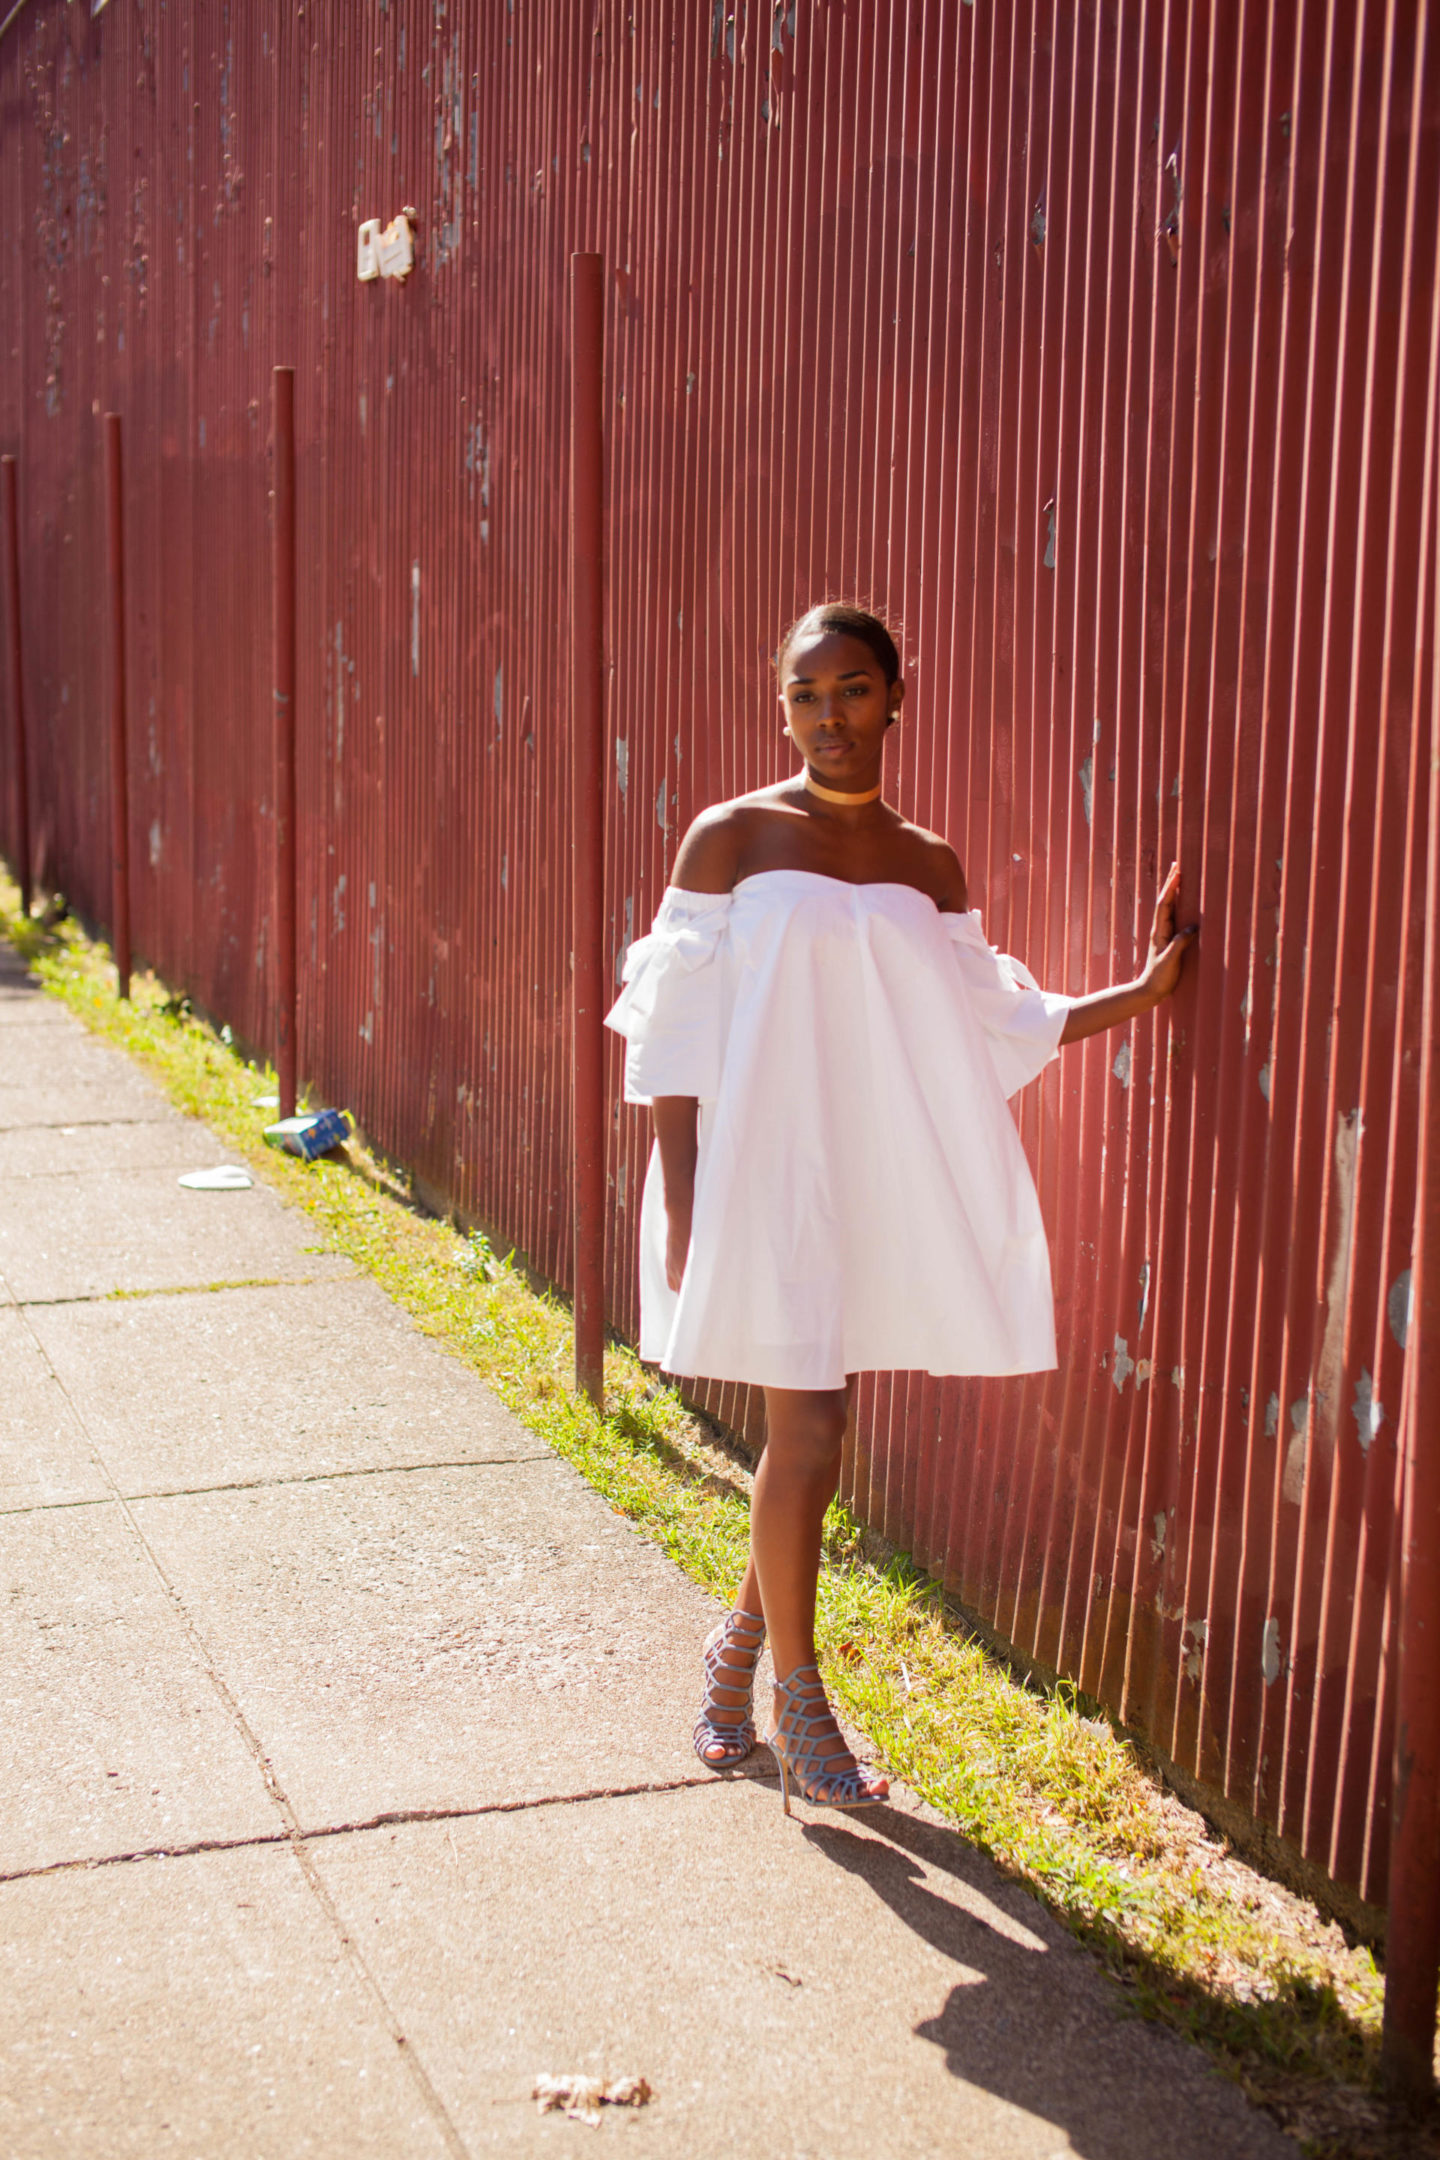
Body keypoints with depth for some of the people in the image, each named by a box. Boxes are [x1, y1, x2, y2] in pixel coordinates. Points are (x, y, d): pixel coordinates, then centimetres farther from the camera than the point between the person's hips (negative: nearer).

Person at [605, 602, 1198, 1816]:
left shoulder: (928, 868, 8)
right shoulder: (731, 840, -4)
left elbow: (987, 1028, 12)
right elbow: (676, 1033, -5)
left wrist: (1140, 994, 6)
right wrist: (679, 1204, -10)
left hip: (874, 1181, 5)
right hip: (761, 1173, -4)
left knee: (815, 1439, 11)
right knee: (807, 1436, -4)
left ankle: (742, 1643, 33)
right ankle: (797, 1699, 12)